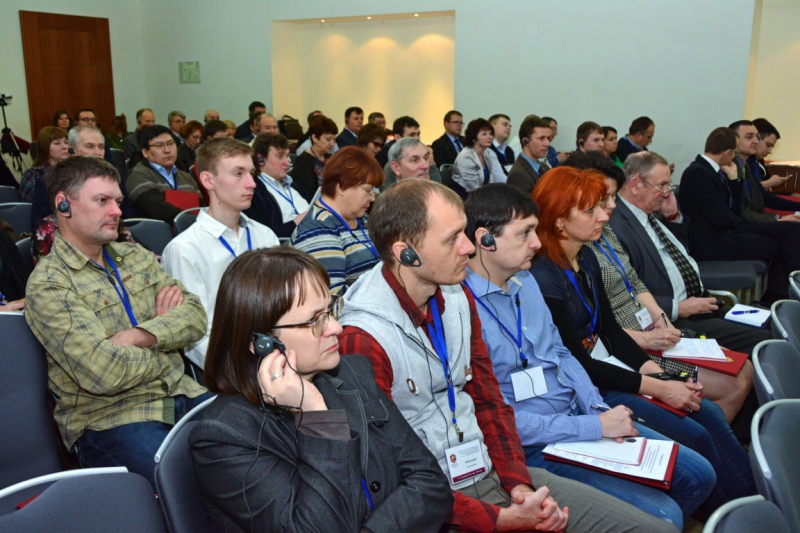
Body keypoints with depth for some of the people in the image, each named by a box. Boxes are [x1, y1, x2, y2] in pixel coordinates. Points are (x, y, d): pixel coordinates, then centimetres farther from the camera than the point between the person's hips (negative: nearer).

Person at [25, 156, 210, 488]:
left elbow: (195, 315, 3)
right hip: (108, 419, -6)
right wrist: (165, 341, -4)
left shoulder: (134, 256, 13)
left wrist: (138, 336, -13)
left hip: (180, 396, 7)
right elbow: (102, 373, -20)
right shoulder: (47, 284, -8)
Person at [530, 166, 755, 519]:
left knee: (711, 415, 3)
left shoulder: (586, 258, 4)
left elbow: (609, 329, 9)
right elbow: (579, 364, -21)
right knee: (695, 436, -9)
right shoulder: (544, 278, -23)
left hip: (608, 367, 9)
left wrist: (658, 371, -4)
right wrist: (658, 388, -18)